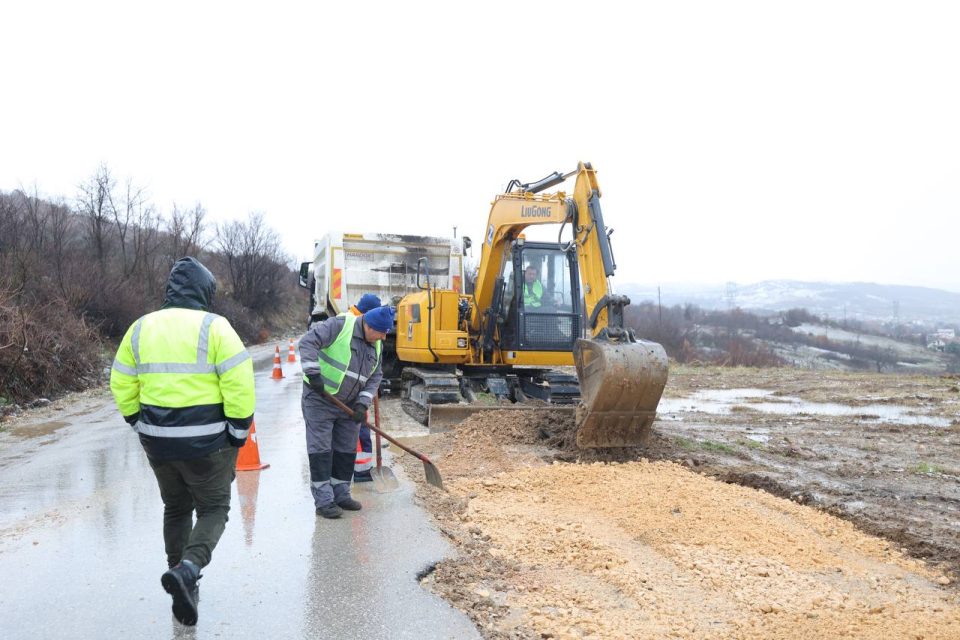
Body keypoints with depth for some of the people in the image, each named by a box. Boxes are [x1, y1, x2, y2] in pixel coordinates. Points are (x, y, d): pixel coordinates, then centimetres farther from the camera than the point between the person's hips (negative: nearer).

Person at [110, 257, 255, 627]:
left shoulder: (141, 327, 5)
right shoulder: (213, 327, -11)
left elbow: (122, 385, 9)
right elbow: (239, 384, -16)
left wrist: (140, 426, 18)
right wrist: (239, 431, -5)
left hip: (157, 440, 5)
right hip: (206, 441, -5)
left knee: (176, 508, 23)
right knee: (213, 510, 9)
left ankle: (182, 581, 27)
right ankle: (187, 569, -14)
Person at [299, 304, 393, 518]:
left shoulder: (376, 346, 5)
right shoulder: (339, 325, -18)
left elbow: (375, 377, 8)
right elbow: (308, 342, -24)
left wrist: (363, 403, -5)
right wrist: (313, 374, -30)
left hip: (348, 405, 7)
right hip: (319, 399, -7)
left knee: (346, 451, 12)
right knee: (321, 450, -4)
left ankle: (341, 495, 23)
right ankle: (323, 501, -1)